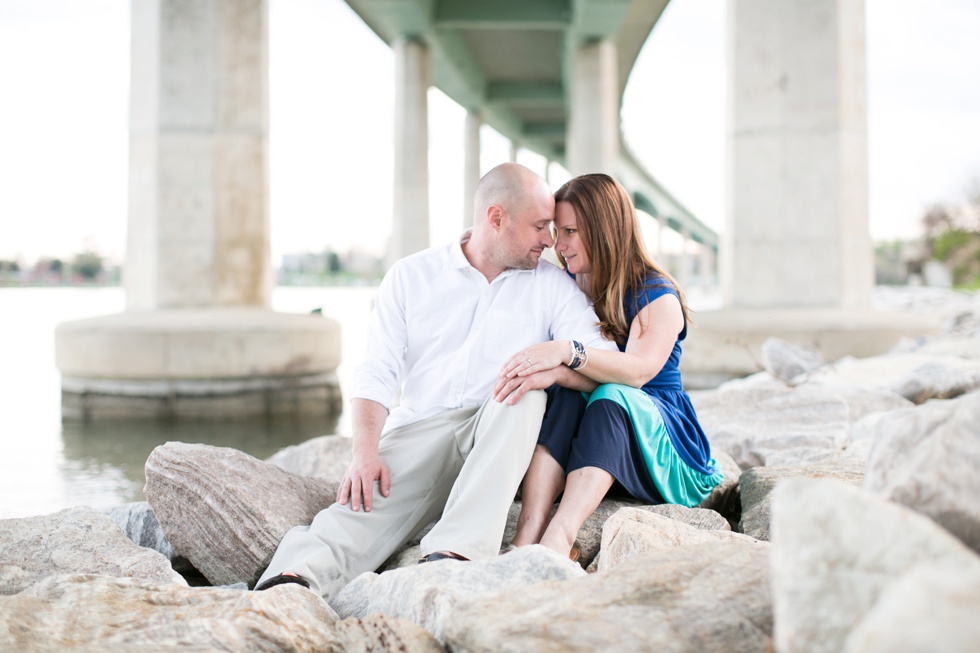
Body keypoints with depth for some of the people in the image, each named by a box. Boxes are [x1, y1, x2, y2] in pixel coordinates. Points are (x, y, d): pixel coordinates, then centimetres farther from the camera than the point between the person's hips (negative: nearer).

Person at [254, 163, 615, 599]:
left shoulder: (552, 286, 11)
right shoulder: (411, 276, 11)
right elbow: (375, 375, 4)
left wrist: (555, 366, -25)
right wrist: (365, 451, -15)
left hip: (500, 440, 0)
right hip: (420, 428, 0)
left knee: (524, 396, -32)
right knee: (368, 495, -30)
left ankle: (457, 551, -43)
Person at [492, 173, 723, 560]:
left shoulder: (658, 296, -6)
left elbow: (639, 369, -25)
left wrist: (567, 353, -42)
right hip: (582, 447, 3)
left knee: (611, 397, -34)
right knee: (565, 390, -29)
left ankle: (557, 540, -56)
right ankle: (526, 539, -49)